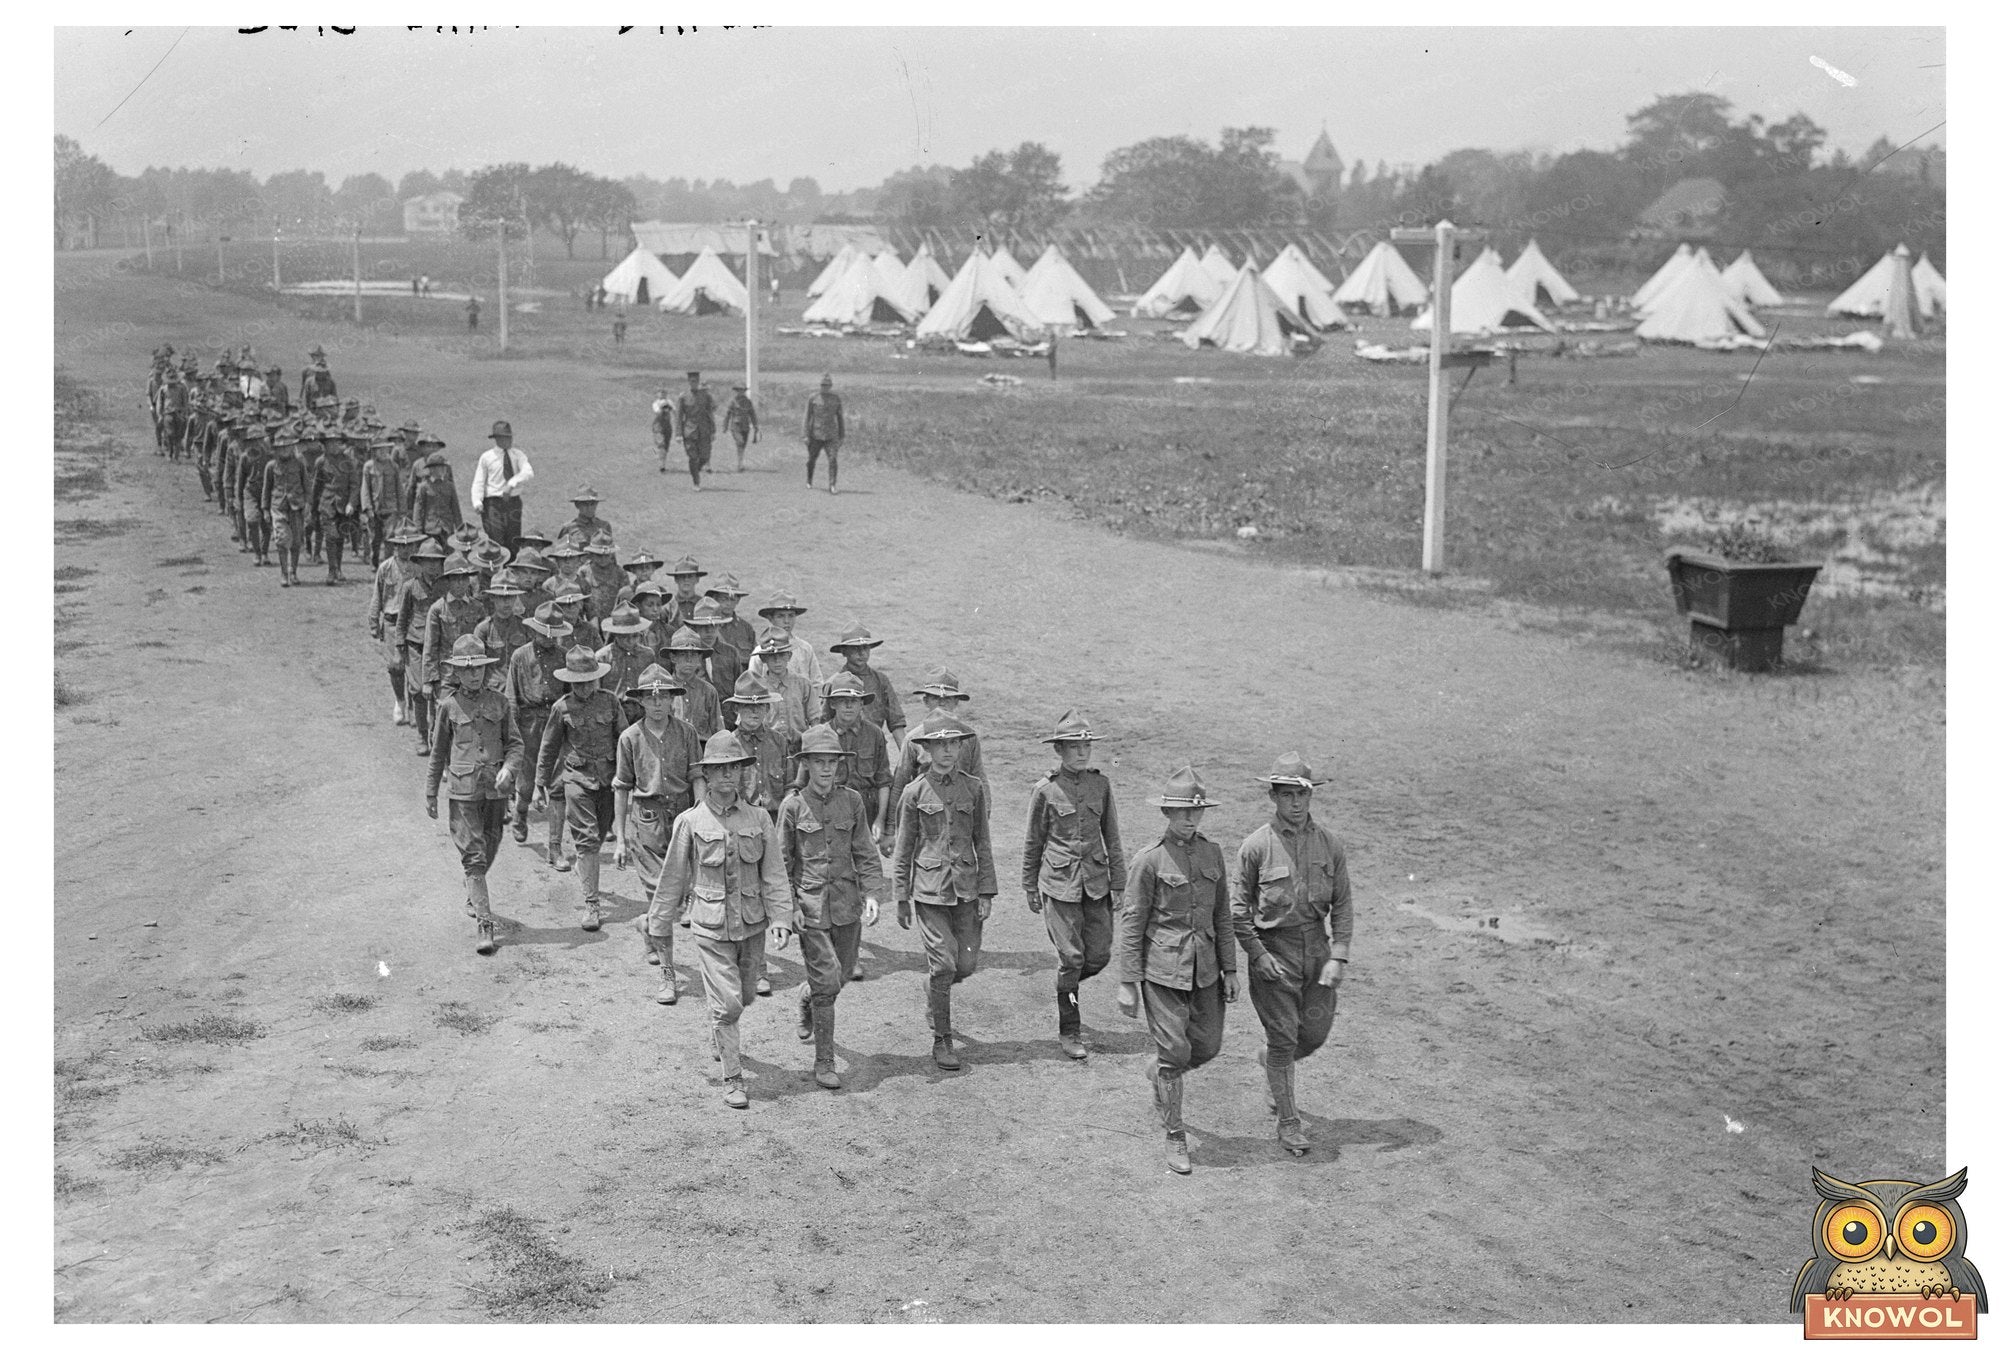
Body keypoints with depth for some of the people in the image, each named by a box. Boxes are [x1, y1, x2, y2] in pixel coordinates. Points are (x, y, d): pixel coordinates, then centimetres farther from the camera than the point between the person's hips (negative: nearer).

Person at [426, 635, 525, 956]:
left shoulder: (498, 702, 3)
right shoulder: (449, 705, -2)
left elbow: (514, 743, 8)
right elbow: (438, 750, 8)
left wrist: (509, 769, -12)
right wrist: (431, 792, 12)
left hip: (496, 789, 3)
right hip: (464, 790, -3)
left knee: (488, 851, 16)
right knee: (473, 857, -7)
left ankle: (472, 892, 47)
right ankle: (485, 926, -9)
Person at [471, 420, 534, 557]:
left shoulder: (518, 456, 5)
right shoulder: (486, 457, 0)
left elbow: (529, 474, -12)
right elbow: (478, 482, -1)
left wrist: (512, 484, -28)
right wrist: (477, 502, -17)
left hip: (513, 503, 3)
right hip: (494, 503, -3)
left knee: (514, 543, 5)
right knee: (496, 542, -10)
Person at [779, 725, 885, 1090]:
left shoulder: (851, 801, 1)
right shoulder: (793, 806, -6)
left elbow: (866, 854, 4)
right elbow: (782, 861, -1)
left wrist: (872, 894, -9)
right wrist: (786, 906, -8)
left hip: (846, 903, 4)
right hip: (809, 902, -4)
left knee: (841, 972, 17)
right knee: (827, 981, -9)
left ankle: (806, 997, 53)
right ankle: (823, 1063, 2)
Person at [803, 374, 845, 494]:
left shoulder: (836, 398, 6)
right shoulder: (812, 399, 0)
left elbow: (840, 417, 12)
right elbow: (807, 417, 0)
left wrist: (842, 435, 11)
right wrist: (806, 436, -5)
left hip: (831, 436, 0)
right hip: (815, 435, 0)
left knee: (833, 459, -14)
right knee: (811, 459, 11)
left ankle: (832, 485, -16)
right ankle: (808, 482, 33)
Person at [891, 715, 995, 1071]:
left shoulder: (973, 789, 5)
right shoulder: (915, 793, -2)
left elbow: (982, 843, 8)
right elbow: (904, 848, 3)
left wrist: (986, 892, 3)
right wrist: (901, 898, 3)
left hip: (966, 886, 3)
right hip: (930, 887, -3)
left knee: (967, 964, 2)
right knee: (944, 965, -7)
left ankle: (937, 989, 36)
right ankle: (941, 1041, 6)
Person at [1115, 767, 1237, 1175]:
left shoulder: (1211, 852, 5)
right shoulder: (1149, 859, -10)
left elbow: (1222, 915, 12)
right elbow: (1131, 923, -8)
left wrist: (1229, 969, 10)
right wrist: (1127, 983, -9)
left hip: (1203, 968, 5)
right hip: (1162, 968, -5)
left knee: (1207, 1045, 9)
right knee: (1174, 1050, -4)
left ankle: (1158, 1072, 41)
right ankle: (1175, 1138, 11)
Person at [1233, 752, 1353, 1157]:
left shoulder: (1329, 843, -1)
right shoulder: (1257, 846, -11)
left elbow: (1342, 904, 3)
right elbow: (1238, 909, -5)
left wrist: (1338, 956, -6)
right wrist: (1258, 957, -11)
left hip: (1317, 945, 4)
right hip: (1273, 947, -4)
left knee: (1315, 1032, 10)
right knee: (1283, 1037, 0)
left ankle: (1272, 1061, 43)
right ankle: (1288, 1122, 14)